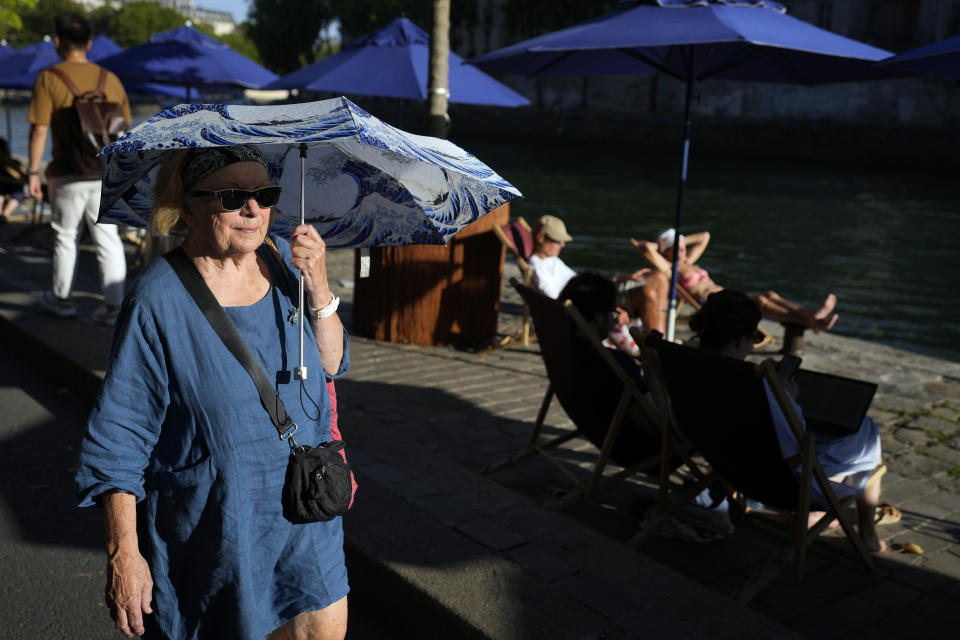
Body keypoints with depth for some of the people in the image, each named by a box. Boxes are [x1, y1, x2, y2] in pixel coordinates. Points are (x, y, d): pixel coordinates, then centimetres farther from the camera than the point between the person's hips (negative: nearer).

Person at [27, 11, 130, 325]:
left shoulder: (49, 79, -7)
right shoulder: (110, 79, 4)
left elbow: (39, 130, -11)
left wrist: (33, 172, -4)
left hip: (69, 175, -2)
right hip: (106, 174, 3)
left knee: (65, 237, 14)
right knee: (108, 238, 6)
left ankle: (62, 299, 27)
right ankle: (113, 307, 4)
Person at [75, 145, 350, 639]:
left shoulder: (281, 260, -1)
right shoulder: (158, 301, -18)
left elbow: (331, 367, 3)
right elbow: (117, 439, -13)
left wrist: (318, 291, -14)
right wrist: (123, 552, -13)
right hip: (209, 531, -5)